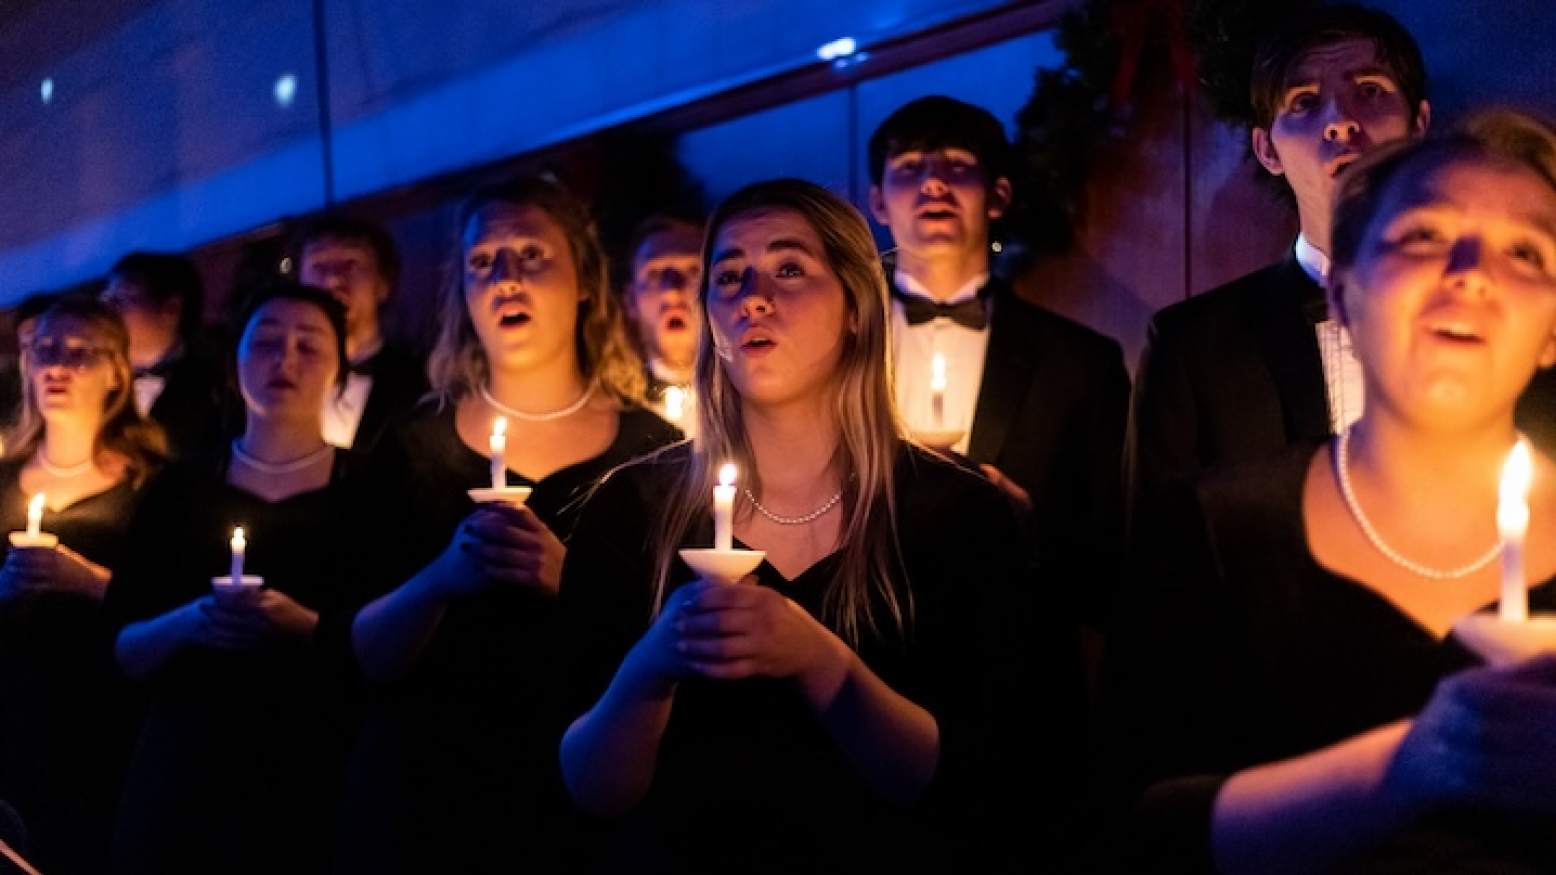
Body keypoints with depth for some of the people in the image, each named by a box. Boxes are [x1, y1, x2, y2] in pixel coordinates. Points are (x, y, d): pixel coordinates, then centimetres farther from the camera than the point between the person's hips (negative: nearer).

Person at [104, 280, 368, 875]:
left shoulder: (364, 486, 0)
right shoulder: (183, 484, 6)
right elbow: (122, 651, 5)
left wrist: (309, 631, -20)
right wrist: (187, 623, -14)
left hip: (313, 782, -2)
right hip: (182, 773, 2)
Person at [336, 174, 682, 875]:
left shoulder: (652, 450, -4)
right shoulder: (414, 444, 0)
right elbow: (364, 657, -3)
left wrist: (569, 582, -23)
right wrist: (440, 579, -22)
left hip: (588, 799, -1)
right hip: (424, 791, 1)